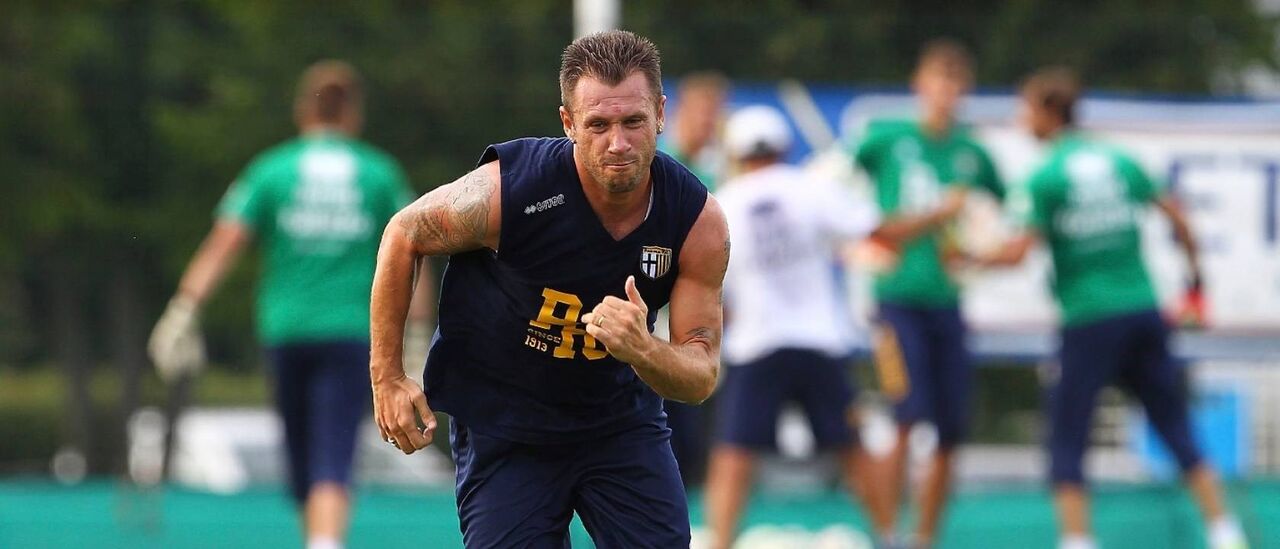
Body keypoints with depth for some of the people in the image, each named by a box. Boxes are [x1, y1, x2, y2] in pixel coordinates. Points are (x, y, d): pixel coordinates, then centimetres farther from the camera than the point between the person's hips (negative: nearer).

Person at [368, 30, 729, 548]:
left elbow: (701, 377, -12)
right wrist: (387, 375, -4)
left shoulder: (699, 222, -17)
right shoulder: (505, 190, -25)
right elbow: (403, 236, -6)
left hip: (624, 421, 3)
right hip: (501, 423, -3)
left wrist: (642, 351, -36)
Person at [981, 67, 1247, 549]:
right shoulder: (1118, 161, 8)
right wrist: (1193, 268, 24)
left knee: (1067, 441, 3)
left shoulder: (1044, 178, -8)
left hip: (1089, 323, -5)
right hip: (1142, 309, 5)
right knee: (1176, 429, 10)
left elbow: (1018, 251, -14)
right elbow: (1174, 215, 11)